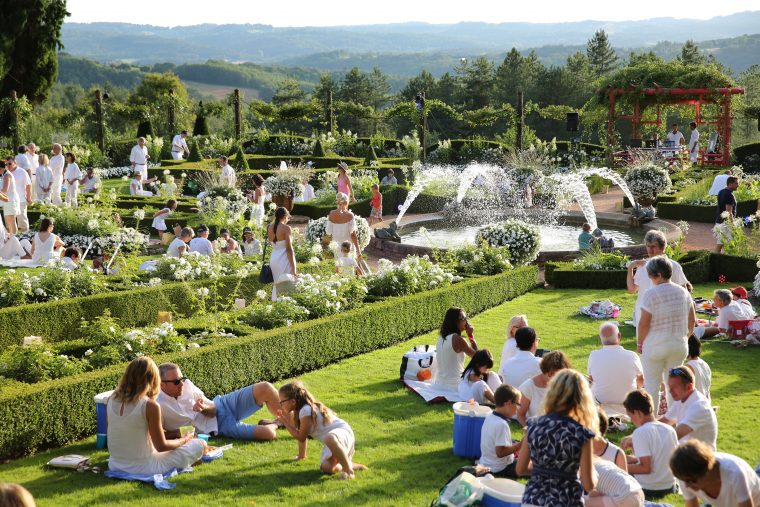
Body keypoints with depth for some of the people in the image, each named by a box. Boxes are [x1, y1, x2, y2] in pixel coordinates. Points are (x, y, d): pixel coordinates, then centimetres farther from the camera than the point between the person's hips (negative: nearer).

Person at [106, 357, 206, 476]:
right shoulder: (150, 405, -18)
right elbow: (161, 446, -10)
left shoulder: (112, 399, -1)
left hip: (114, 466, 6)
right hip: (142, 469, -6)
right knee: (200, 445, 2)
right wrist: (184, 439, 8)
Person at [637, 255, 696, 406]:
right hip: (679, 346, 5)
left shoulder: (651, 294, -15)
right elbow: (692, 320, 9)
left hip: (655, 346, -5)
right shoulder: (683, 292, 3)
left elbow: (644, 323, -15)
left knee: (651, 385, 4)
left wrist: (639, 343, -3)